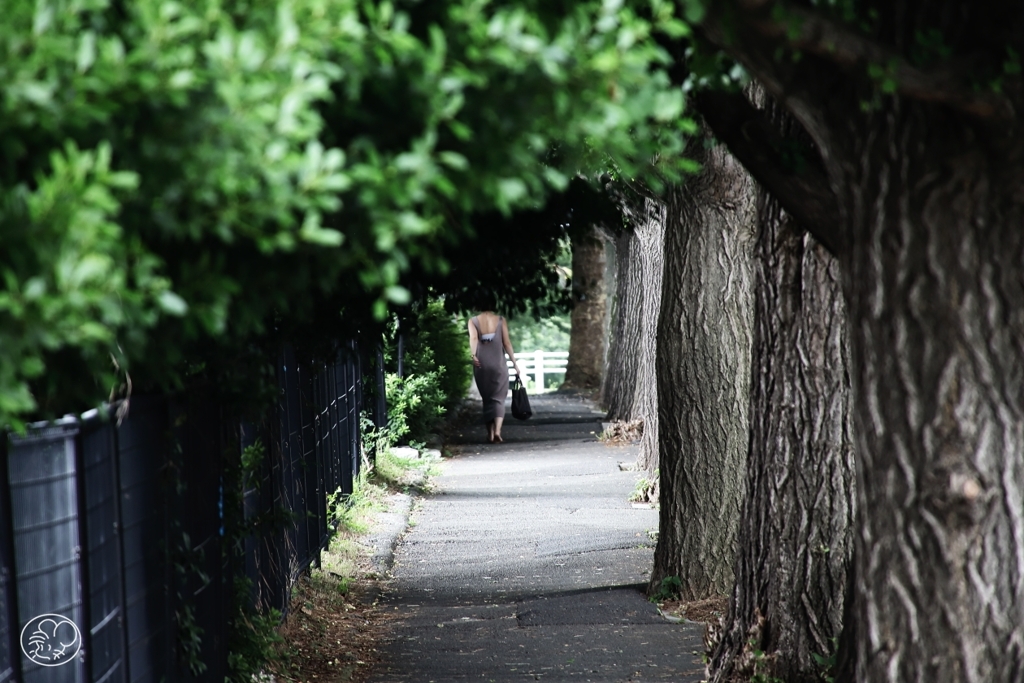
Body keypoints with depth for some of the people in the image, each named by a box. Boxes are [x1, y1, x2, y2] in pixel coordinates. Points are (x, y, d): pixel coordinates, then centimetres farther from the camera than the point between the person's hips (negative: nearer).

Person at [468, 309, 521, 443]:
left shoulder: (473, 321, 3)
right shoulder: (500, 320, 3)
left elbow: (473, 338, -15)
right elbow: (507, 343, -1)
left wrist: (473, 355, -29)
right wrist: (514, 362, 4)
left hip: (481, 365, 1)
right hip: (499, 364, -1)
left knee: (487, 399, 14)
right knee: (498, 398, 1)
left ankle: (490, 433, 17)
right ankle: (497, 430, -20)